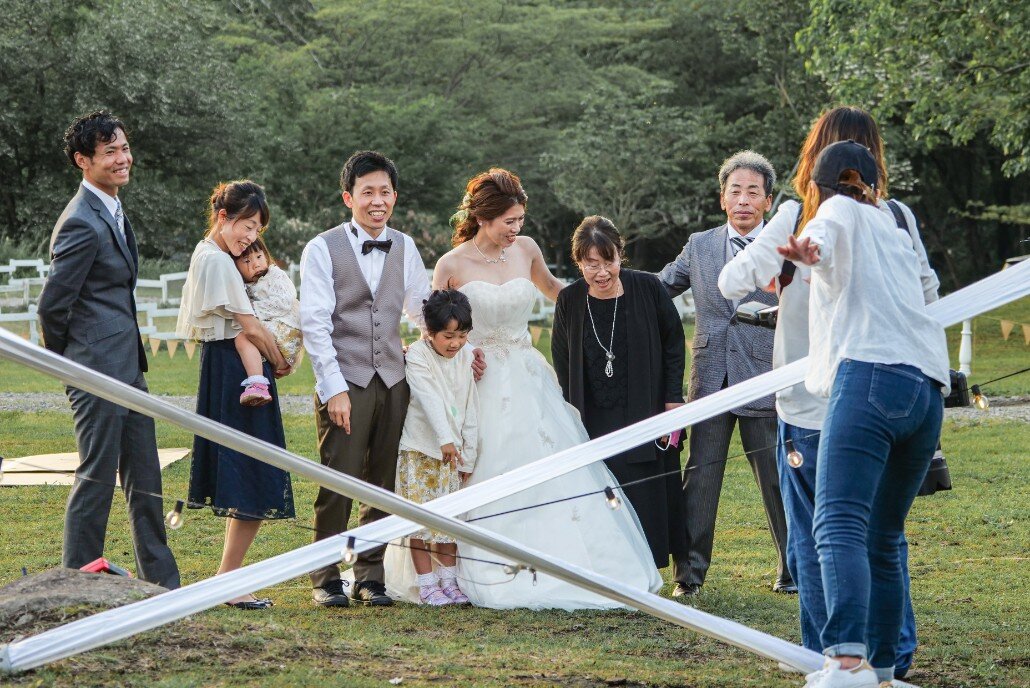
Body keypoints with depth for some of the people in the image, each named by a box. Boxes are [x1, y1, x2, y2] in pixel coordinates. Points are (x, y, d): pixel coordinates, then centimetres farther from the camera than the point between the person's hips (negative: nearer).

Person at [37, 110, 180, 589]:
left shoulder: (113, 211, 14)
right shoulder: (83, 224, -18)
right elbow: (52, 303, -17)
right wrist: (64, 364, -3)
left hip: (127, 369, 10)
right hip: (97, 370, -10)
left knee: (144, 478, 13)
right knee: (97, 476, -3)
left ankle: (160, 581, 20)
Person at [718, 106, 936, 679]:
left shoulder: (798, 218, -10)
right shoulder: (897, 218, -3)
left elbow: (731, 282, -8)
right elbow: (927, 292, 11)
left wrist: (773, 274, 11)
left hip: (809, 404, -3)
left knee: (813, 539, 8)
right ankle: (894, 653, 16)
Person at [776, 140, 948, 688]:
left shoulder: (840, 211, 14)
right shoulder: (894, 232, 35)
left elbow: (822, 236, -13)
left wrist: (807, 250, -37)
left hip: (870, 376, -8)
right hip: (927, 390, 8)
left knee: (839, 526, -21)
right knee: (883, 540, 16)